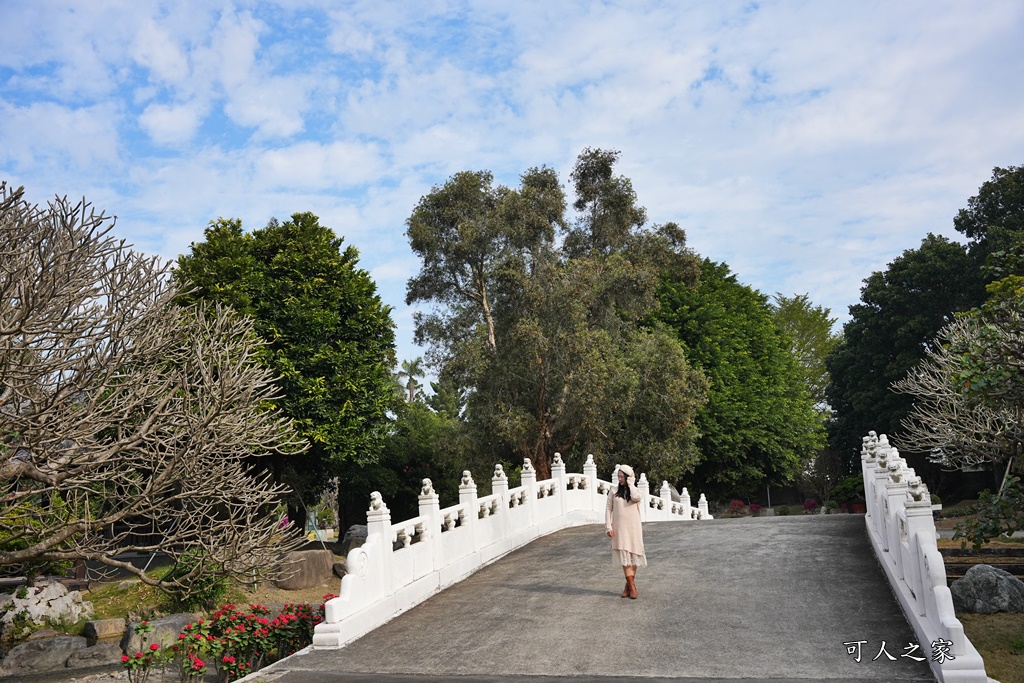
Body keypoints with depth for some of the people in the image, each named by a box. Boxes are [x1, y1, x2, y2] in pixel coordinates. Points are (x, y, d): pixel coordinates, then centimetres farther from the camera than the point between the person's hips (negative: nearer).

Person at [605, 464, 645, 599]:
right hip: (619, 528, 0)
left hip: (633, 528, 1)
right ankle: (632, 586, -5)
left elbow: (636, 498, -22)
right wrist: (608, 526, -5)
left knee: (632, 555, 5)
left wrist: (630, 483, -10)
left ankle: (629, 585, 18)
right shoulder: (614, 491, 4)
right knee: (624, 555, -7)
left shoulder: (635, 490, 3)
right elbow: (608, 509, 3)